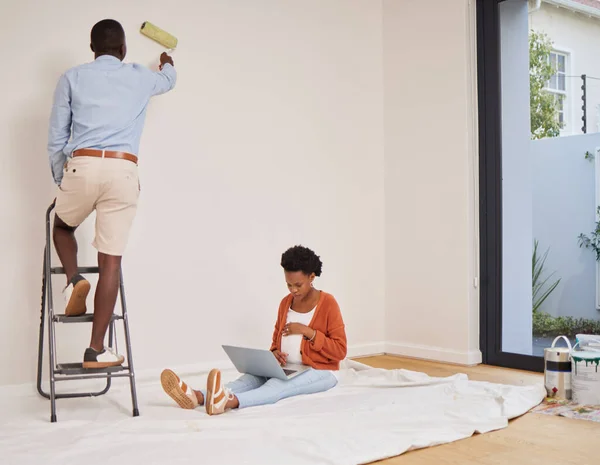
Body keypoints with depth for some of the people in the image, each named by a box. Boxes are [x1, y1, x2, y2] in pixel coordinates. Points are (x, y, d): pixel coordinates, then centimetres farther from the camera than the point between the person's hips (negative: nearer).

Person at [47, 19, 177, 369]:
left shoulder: (72, 78, 12)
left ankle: (74, 280, 3)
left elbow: (56, 138, 11)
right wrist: (168, 63, 64)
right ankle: (97, 350, 2)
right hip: (124, 171, 0)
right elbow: (169, 80, 41)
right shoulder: (140, 78, 16)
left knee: (63, 225, 31)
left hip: (82, 166, 0)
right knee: (111, 260, 2)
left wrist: (60, 179, 22)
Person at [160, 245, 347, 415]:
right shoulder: (286, 303, 8)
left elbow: (340, 350, -12)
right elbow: (276, 340, 16)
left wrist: (307, 331, -20)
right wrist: (274, 353, -8)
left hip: (319, 372, -6)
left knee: (279, 385, -37)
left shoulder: (327, 303, -9)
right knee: (251, 378, -25)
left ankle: (230, 401, -67)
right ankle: (198, 396, -51)